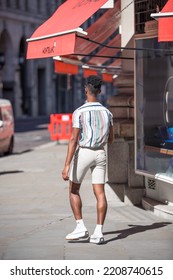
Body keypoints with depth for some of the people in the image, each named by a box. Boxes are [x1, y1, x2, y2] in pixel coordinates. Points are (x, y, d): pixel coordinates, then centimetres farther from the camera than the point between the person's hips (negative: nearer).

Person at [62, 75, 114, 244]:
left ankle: (80, 227, 4)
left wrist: (67, 165, -16)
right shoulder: (106, 112, 5)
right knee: (100, 193, 1)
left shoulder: (79, 112, -11)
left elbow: (73, 140, -16)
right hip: (100, 153, 4)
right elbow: (110, 139, 13)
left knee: (74, 190, 12)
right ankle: (98, 232, -5)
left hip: (83, 152, -4)